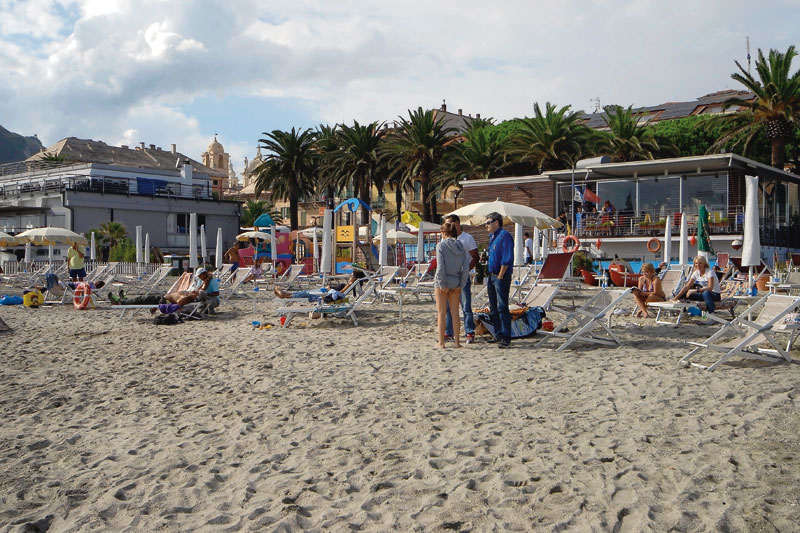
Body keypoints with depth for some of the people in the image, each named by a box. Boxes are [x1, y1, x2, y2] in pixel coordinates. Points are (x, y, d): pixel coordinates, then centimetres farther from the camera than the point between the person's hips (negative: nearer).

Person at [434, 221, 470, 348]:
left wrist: (441, 284, -13)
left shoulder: (441, 245, -11)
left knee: (441, 313, 5)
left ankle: (441, 342, 7)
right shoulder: (461, 246, 3)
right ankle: (457, 341, 14)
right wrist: (461, 284, 3)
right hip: (456, 283, 4)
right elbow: (466, 268, -1)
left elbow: (440, 267, -18)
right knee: (455, 313, 12)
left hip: (443, 282, -4)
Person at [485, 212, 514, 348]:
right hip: (492, 276, 10)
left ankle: (506, 338, -6)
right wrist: (491, 275, 17)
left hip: (501, 277, -10)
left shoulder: (504, 236, -13)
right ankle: (498, 335, 22)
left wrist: (500, 276, -17)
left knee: (502, 307, -9)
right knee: (493, 307, 13)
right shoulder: (492, 236, 16)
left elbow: (507, 259, -18)